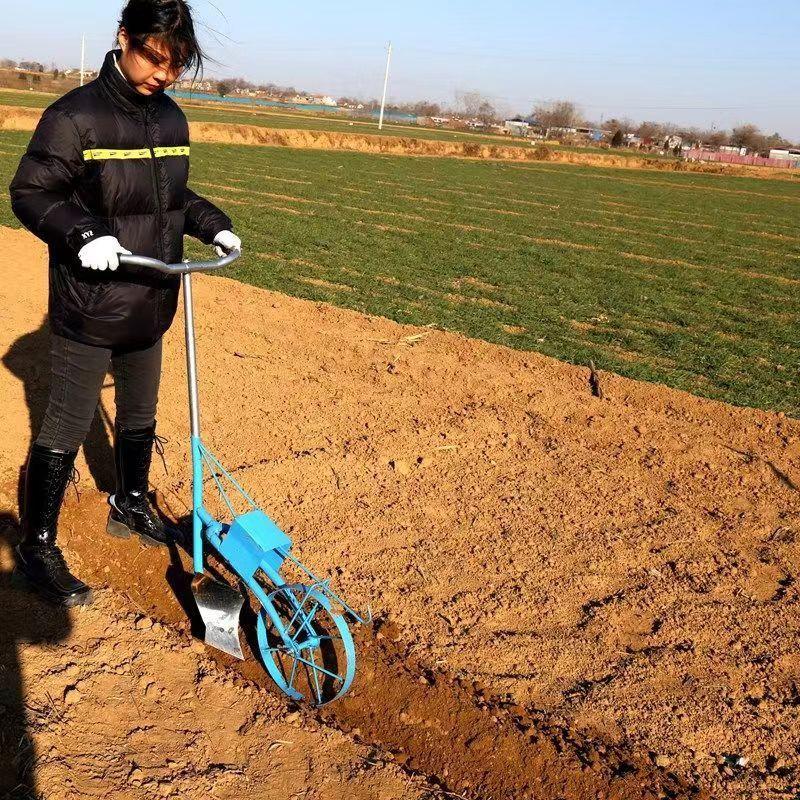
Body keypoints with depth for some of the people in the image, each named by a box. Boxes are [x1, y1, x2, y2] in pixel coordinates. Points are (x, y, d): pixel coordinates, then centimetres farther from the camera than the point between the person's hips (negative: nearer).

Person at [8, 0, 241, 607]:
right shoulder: (76, 115, -14)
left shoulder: (172, 119, 6)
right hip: (88, 311, -7)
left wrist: (213, 225, 1)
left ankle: (132, 505, 43)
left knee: (140, 416, 22)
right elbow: (30, 193, -12)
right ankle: (37, 548, 16)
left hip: (150, 306, 7)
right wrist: (81, 233, -28)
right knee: (67, 428, 1)